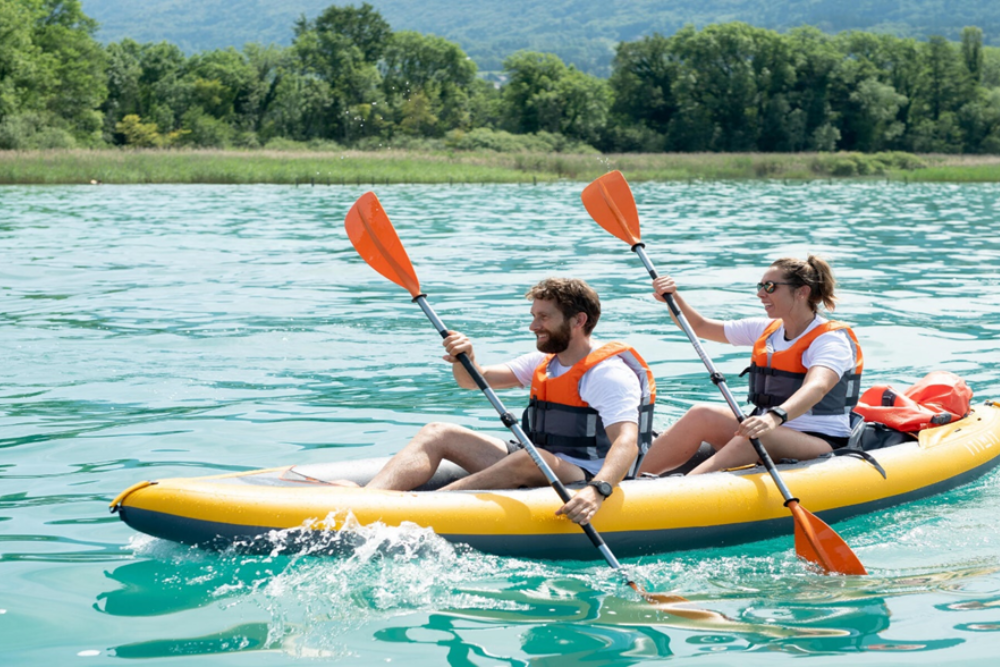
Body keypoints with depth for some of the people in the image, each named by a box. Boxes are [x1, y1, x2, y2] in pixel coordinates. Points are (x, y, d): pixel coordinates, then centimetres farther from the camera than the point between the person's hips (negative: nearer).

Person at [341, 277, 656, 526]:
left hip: (583, 480, -9)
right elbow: (475, 380, 13)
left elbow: (627, 443, -27)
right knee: (437, 433, -1)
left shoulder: (609, 373, -11)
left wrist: (597, 491, -46)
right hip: (534, 472, 9)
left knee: (529, 458, -40)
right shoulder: (544, 361, 16)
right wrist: (464, 360, -12)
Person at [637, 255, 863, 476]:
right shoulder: (766, 330, 12)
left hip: (823, 444, -7)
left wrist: (775, 417, -51)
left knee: (759, 436, -36)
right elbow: (699, 327, 19)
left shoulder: (832, 340, -11)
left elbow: (816, 388, -32)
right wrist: (673, 298, -1)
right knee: (702, 416, -17)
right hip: (772, 433, 7)